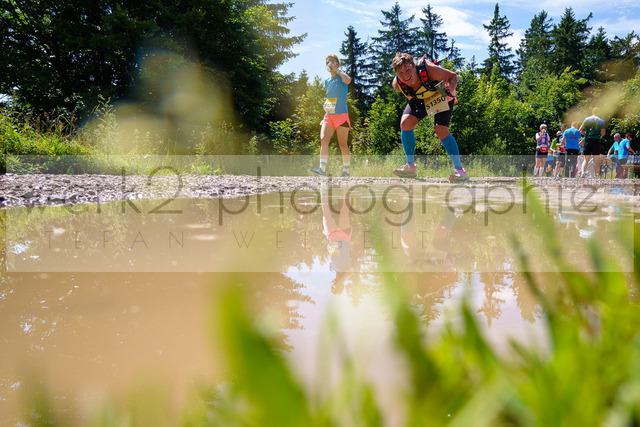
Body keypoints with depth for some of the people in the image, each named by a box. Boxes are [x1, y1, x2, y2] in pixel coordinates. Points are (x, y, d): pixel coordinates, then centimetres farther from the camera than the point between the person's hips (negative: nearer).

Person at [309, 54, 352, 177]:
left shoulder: (341, 77, 0)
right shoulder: (327, 81, 17)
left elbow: (348, 80, -26)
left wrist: (337, 69, -14)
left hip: (341, 116, -5)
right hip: (328, 116, 5)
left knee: (343, 144, 0)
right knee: (323, 140, -14)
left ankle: (346, 171, 12)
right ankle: (322, 169, -23)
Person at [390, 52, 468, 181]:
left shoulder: (428, 69, -39)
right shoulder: (397, 84, -26)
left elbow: (453, 76, -26)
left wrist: (451, 88, -43)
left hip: (441, 95, -4)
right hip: (420, 98, 4)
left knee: (441, 130, -21)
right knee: (405, 123, -16)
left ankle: (459, 170, -12)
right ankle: (410, 167, 0)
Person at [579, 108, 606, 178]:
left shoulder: (587, 119, 8)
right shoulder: (601, 121, 4)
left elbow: (580, 130, 4)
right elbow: (603, 133, -3)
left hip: (587, 141, 1)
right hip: (596, 141, -1)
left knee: (586, 160, 4)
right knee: (596, 161, 4)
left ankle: (582, 172, -19)